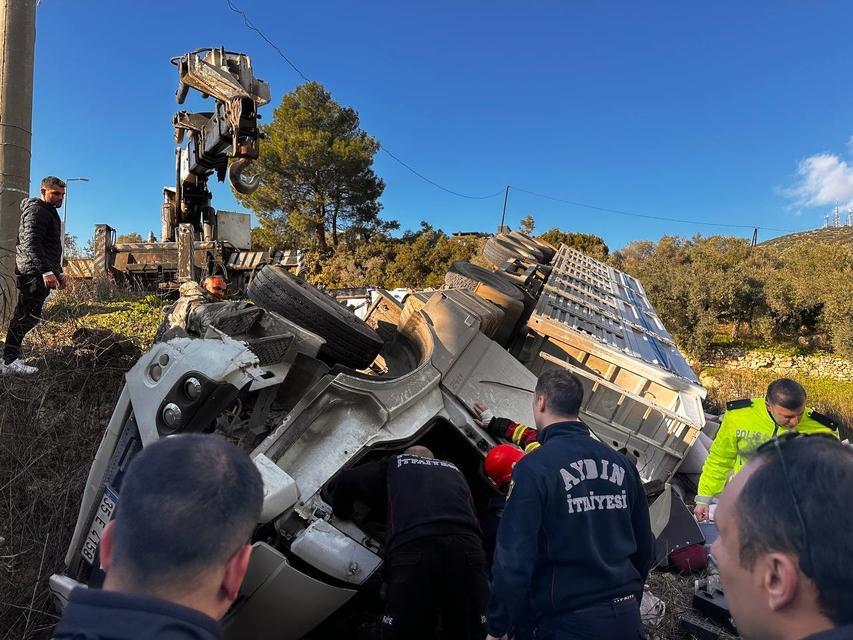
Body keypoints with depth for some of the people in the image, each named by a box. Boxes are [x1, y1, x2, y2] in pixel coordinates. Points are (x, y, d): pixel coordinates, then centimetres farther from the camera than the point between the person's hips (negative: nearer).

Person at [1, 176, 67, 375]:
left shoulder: (49, 212, 26)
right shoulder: (36, 210, -7)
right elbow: (30, 243, -20)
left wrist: (58, 271, 31)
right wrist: (46, 271, -29)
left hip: (40, 273, 10)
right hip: (34, 273, -10)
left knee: (24, 316, 9)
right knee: (27, 316, -11)